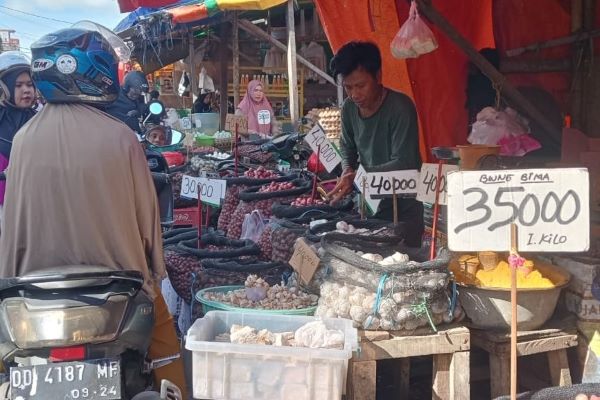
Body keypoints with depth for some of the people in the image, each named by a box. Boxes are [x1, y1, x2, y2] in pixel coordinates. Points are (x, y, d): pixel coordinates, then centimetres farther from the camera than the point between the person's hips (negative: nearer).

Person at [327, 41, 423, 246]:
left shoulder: (400, 107, -19)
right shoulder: (349, 108, 1)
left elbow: (403, 163, -22)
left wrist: (358, 176, -26)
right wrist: (347, 170, -3)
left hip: (403, 208, -5)